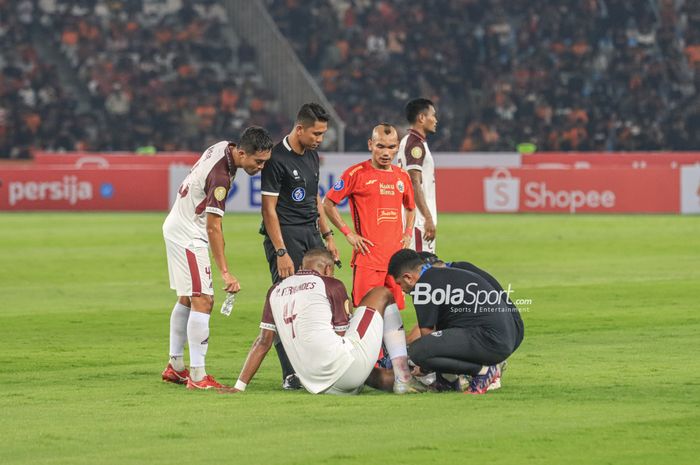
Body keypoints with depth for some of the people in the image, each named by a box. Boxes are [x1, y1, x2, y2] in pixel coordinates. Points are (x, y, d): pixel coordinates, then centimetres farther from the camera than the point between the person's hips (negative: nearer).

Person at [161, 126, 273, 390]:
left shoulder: (223, 147, -2)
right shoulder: (220, 177, -30)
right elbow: (213, 228, -29)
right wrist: (225, 273, -31)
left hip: (177, 227, 10)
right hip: (188, 237, -10)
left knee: (187, 299, 17)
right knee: (202, 301, -14)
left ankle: (175, 366, 25)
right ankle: (197, 376, -17)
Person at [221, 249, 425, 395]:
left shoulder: (276, 290, 17)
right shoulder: (331, 285, 3)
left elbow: (264, 341, 15)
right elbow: (342, 336, 3)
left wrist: (239, 386, 18)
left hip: (315, 384, 6)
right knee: (382, 295, 14)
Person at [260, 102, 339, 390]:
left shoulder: (312, 155, 13)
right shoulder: (277, 159, -13)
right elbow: (269, 209, -14)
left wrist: (328, 236, 20)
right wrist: (281, 253, -19)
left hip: (311, 234, 8)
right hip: (286, 235, -8)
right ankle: (290, 375, -7)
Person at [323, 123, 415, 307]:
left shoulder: (402, 176, 12)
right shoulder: (356, 173, -4)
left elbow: (410, 208, 30)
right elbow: (328, 204, -1)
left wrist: (408, 234, 14)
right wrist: (348, 233, -6)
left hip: (396, 256, 5)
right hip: (368, 256, -5)